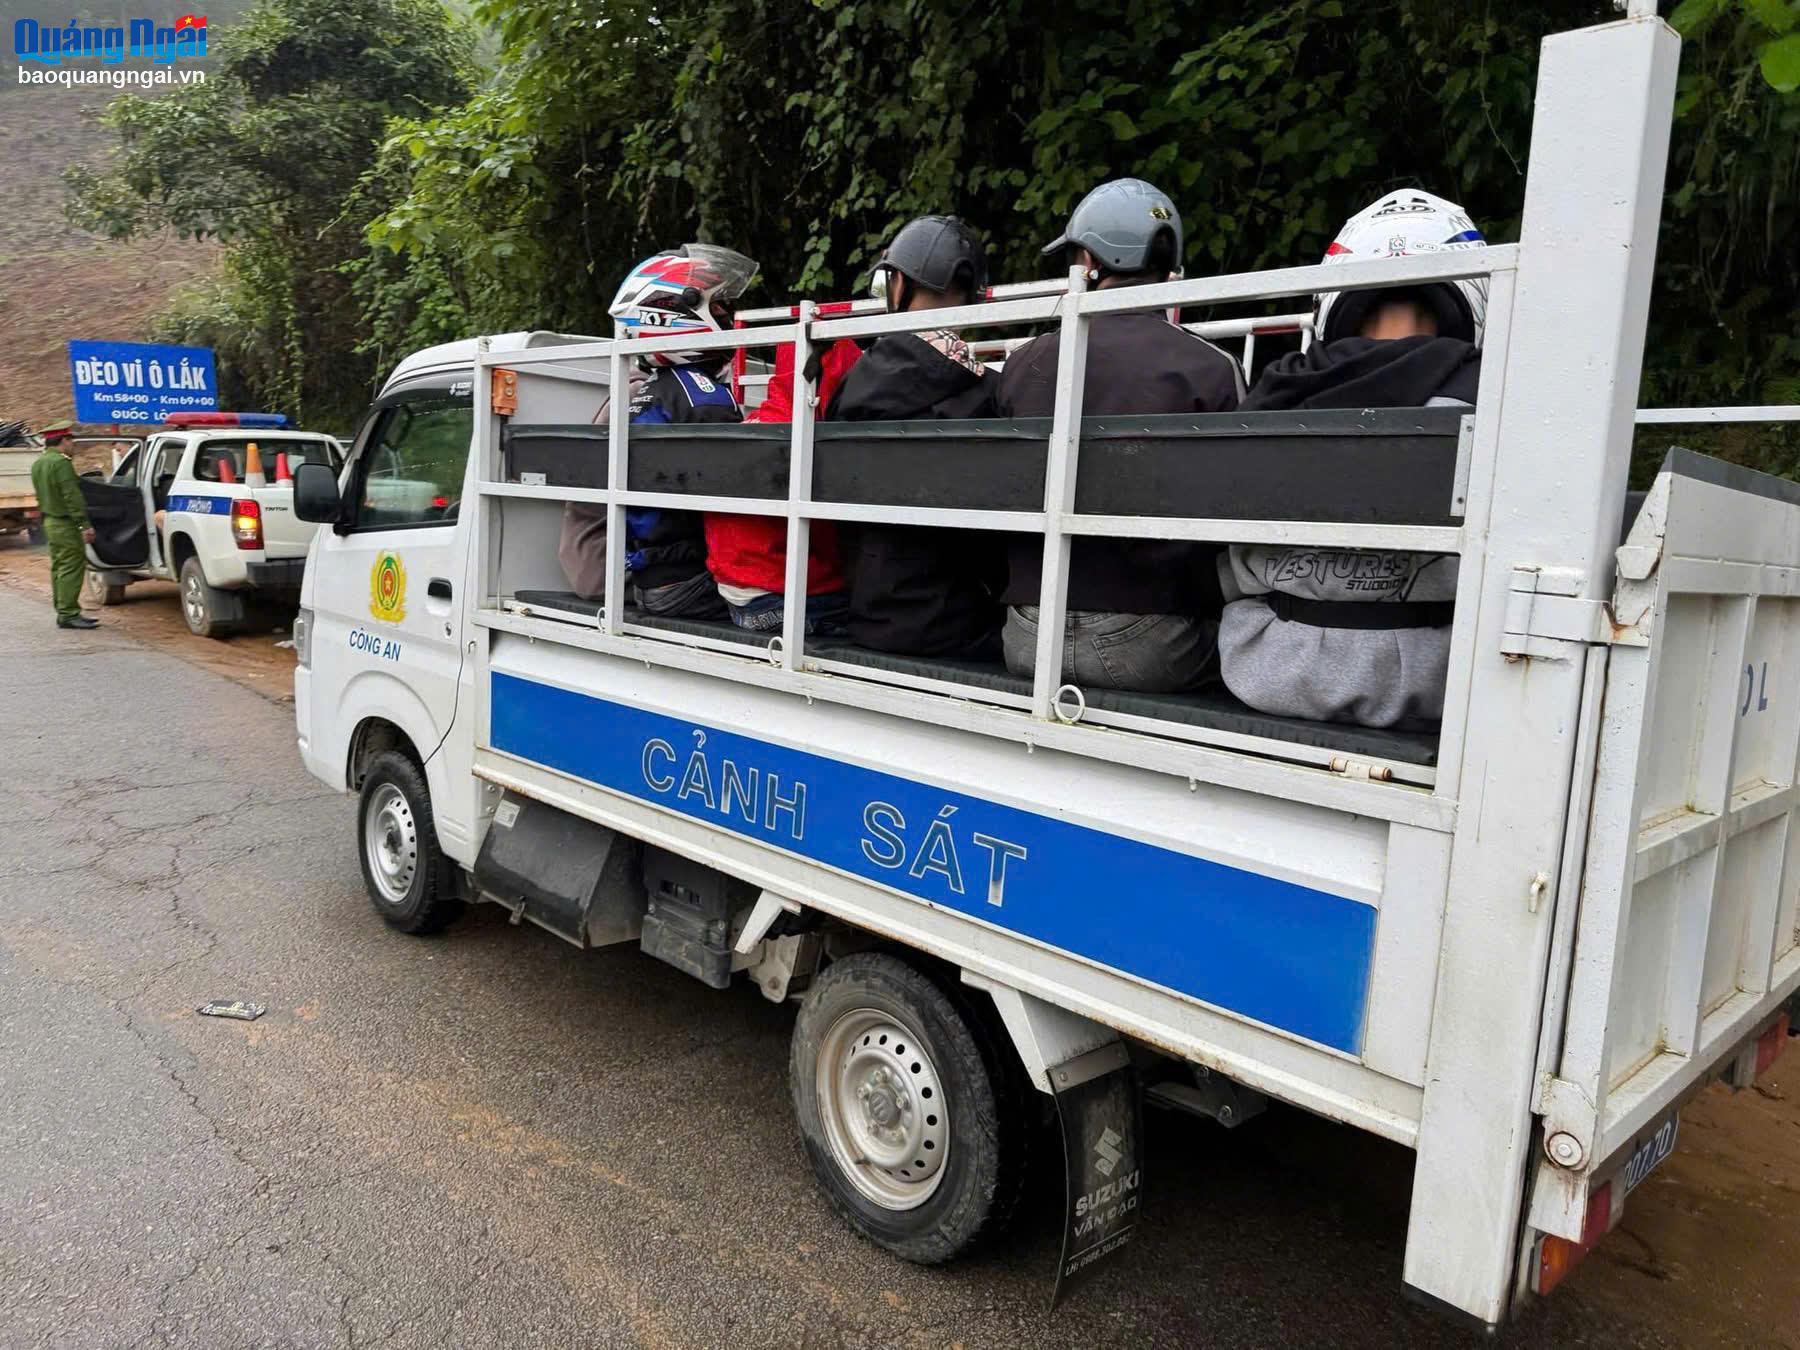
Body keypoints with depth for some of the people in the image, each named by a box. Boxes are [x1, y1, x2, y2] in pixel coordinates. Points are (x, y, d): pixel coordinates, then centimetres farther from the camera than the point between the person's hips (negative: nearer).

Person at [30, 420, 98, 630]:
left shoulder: (38, 463, 15)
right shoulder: (61, 462, -17)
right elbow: (72, 496, -21)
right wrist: (85, 524, -22)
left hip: (50, 521, 10)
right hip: (65, 524, -10)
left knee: (59, 568, 13)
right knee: (71, 568, -8)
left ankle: (63, 612, 17)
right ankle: (68, 614, -9)